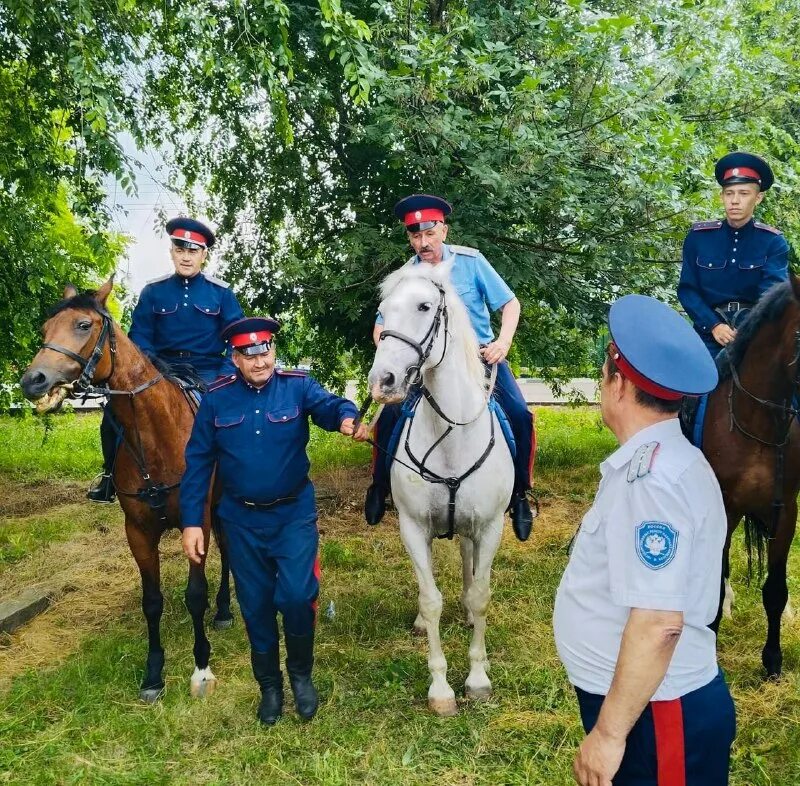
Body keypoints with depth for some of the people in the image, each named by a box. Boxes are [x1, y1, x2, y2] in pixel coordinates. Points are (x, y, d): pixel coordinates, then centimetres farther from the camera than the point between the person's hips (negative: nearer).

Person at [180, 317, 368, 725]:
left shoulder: (298, 386, -7)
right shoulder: (216, 398, -4)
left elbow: (327, 405, -28)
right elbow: (198, 462, -1)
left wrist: (346, 417, -52)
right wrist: (191, 522, -5)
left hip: (294, 513, -2)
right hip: (242, 520, 2)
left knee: (296, 596, -11)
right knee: (255, 606, 11)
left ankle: (301, 675, 18)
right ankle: (269, 685, 33)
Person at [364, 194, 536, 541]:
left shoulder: (471, 260, -10)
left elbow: (510, 303, -5)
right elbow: (381, 328, 4)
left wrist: (504, 341, -20)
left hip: (482, 355, -1)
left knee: (519, 415, -20)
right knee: (390, 417, -13)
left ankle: (519, 494, -1)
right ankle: (379, 487, 10)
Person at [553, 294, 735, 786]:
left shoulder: (650, 479, -27)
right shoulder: (656, 459, 4)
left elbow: (658, 624, -30)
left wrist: (609, 733, -23)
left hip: (653, 714, -9)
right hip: (648, 700, 9)